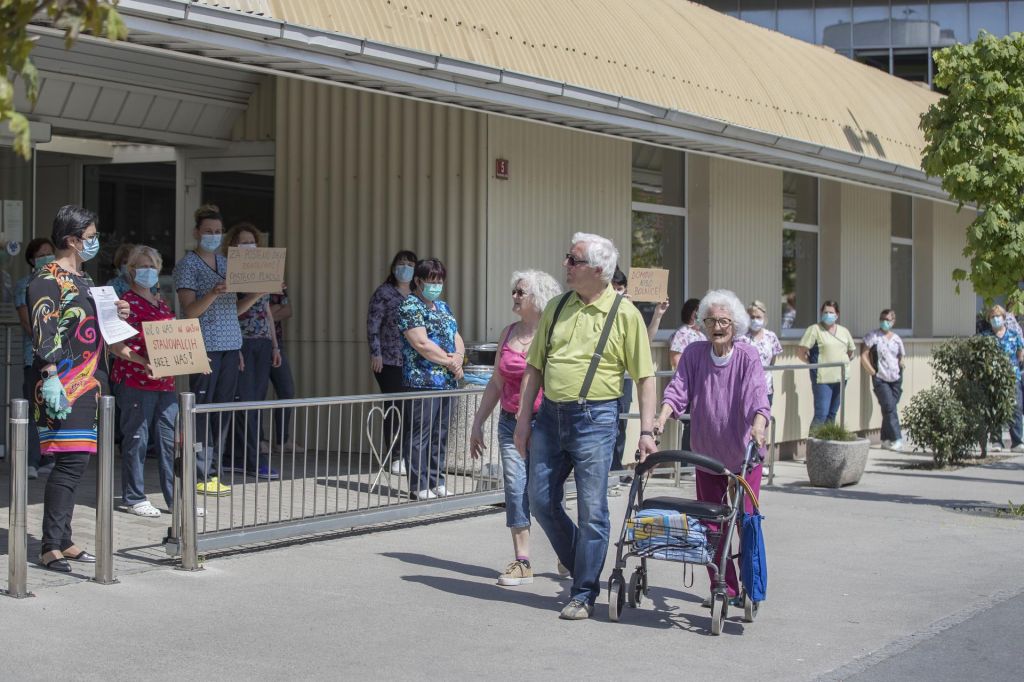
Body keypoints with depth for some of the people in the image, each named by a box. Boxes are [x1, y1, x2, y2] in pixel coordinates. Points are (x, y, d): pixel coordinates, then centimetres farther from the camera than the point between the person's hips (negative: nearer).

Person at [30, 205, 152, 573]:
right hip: (64, 387, -9)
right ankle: (51, 548, -10)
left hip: (86, 385, 9)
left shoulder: (82, 279, 20)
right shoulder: (48, 279, -9)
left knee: (76, 461, 9)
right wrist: (51, 378, -26)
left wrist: (115, 316, 12)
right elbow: (43, 334, -18)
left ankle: (63, 541, 14)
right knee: (70, 461, -13)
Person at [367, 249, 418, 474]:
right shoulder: (384, 293, 1)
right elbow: (373, 324, -4)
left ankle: (406, 456, 7)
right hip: (389, 362, -4)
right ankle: (395, 458, 1)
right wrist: (375, 354, -11)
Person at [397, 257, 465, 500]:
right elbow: (421, 344, -15)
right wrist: (449, 361, -9)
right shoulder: (410, 306, -6)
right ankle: (419, 486, -2)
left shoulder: (443, 307, 20)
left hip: (447, 382, 8)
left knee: (440, 435, 11)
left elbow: (457, 338, 17)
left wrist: (458, 357, -4)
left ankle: (437, 482, 18)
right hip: (422, 381, -8)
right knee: (420, 436, -5)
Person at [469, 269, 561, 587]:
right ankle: (522, 562, 5)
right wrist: (477, 423, 16)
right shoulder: (509, 333, 11)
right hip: (511, 422, 5)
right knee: (515, 489, -1)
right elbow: (496, 383, 17)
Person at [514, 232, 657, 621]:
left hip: (594, 418, -5)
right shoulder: (557, 308, 9)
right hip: (550, 415, 5)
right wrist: (524, 419, 9)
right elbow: (535, 368, 14)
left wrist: (646, 431, -11)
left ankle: (584, 594, 9)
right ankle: (580, 566, 28)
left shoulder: (624, 314, -4)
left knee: (592, 510, -2)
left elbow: (645, 377, -4)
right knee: (541, 501, 8)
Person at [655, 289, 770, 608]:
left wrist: (758, 424, -41)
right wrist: (661, 419, -27)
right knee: (710, 524, 4)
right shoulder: (694, 353, -2)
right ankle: (724, 588, 14)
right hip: (707, 454, 3)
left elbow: (758, 396, -22)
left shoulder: (748, 357, -10)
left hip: (744, 454, -3)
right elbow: (678, 390, -10)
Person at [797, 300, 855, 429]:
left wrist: (844, 363, 12)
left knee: (832, 414, 10)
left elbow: (851, 351, 24)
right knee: (821, 414, -12)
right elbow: (800, 352, -8)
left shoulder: (844, 331, 12)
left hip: (841, 378, 6)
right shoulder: (814, 329, -5)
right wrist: (814, 363, -2)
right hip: (823, 378, -6)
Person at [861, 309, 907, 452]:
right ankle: (896, 439, -15)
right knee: (889, 407, -14)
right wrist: (873, 372, -7)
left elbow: (901, 358, 22)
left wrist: (899, 370, 9)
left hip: (895, 379, 4)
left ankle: (886, 439, 18)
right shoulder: (873, 336, -2)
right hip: (880, 379, -4)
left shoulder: (896, 339, 11)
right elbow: (864, 357, -4)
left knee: (888, 409, 8)